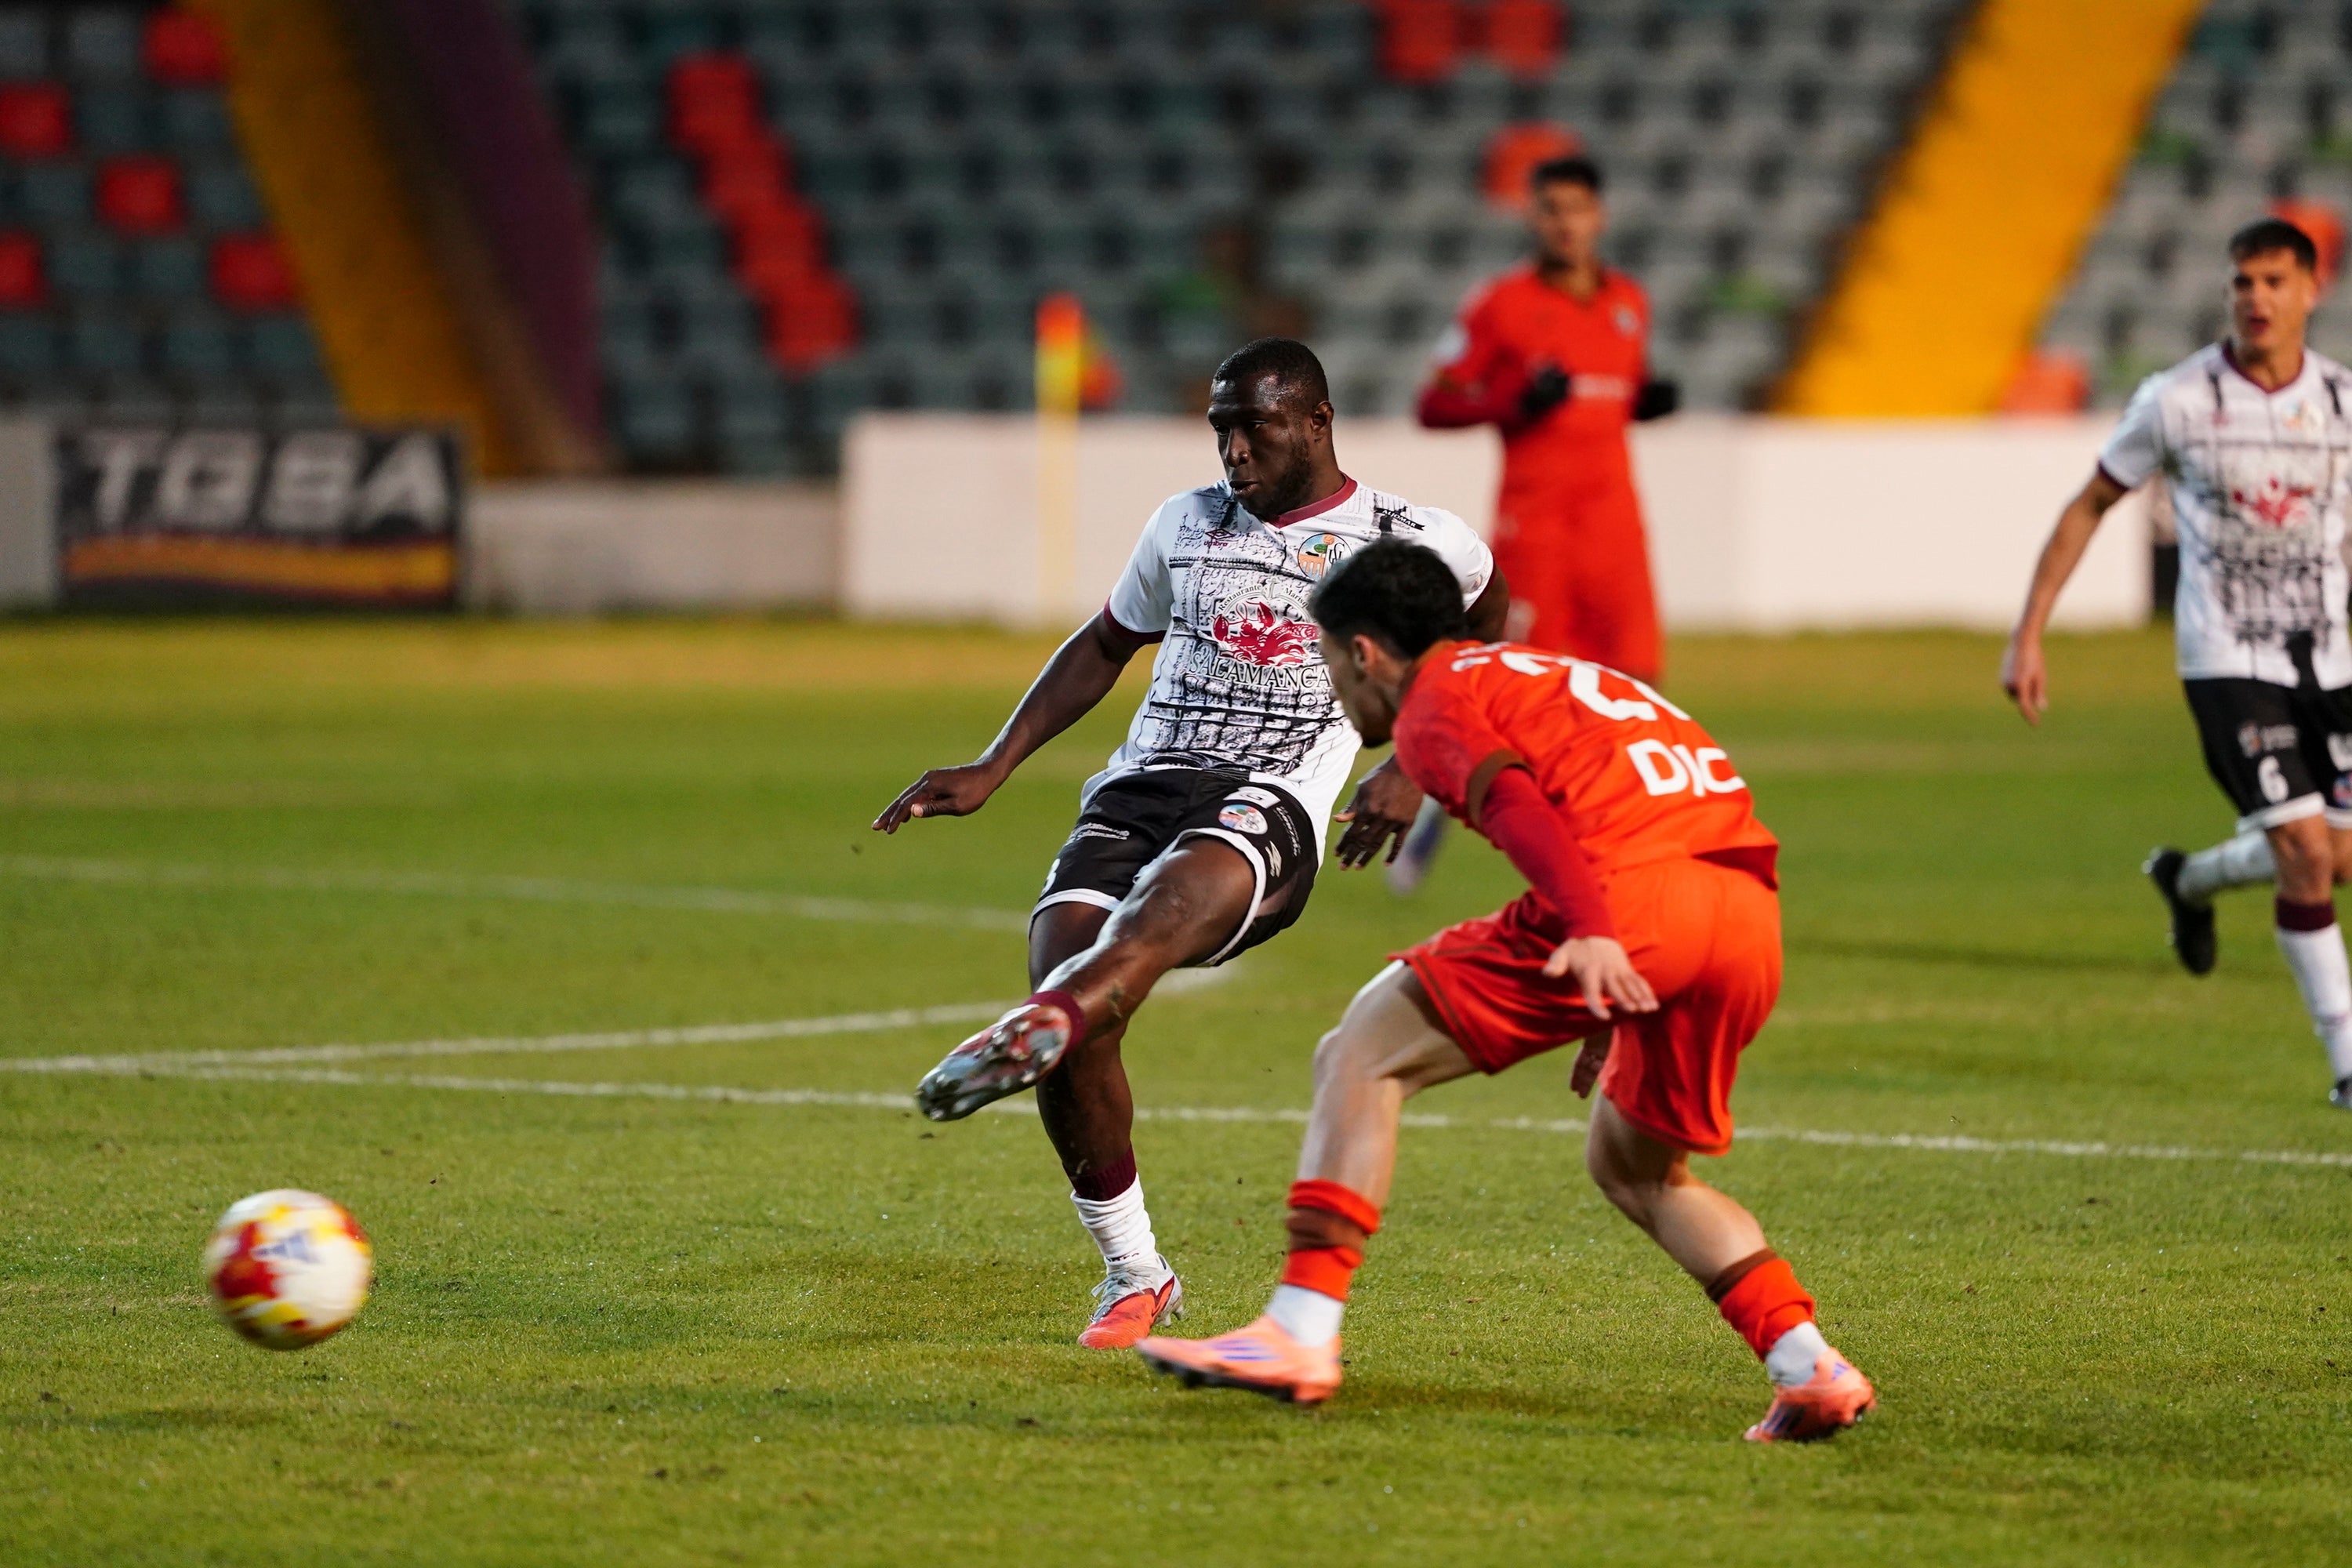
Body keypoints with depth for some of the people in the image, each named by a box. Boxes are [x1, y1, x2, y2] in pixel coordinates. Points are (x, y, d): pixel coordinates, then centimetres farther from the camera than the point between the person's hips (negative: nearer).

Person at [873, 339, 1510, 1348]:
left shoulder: (1411, 545, 9)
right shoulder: (1187, 525, 20)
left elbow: (1488, 630, 27)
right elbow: (1104, 648, 31)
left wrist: (1412, 772, 13)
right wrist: (992, 771, 21)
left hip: (1269, 807, -4)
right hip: (1140, 786, 4)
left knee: (1178, 890, -40)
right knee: (1069, 986, -21)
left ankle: (1037, 1031, -72)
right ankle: (1133, 1276, -3)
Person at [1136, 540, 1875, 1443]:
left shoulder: (1435, 706, 9)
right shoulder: (1549, 675, 36)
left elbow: (1516, 805, -11)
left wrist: (1591, 934, -27)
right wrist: (1610, 1015, 48)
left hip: (1627, 895, -8)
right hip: (1752, 918, 8)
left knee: (1362, 1058, 2)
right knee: (1632, 1167, 27)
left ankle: (1300, 1334, -9)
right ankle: (1811, 1369, 11)